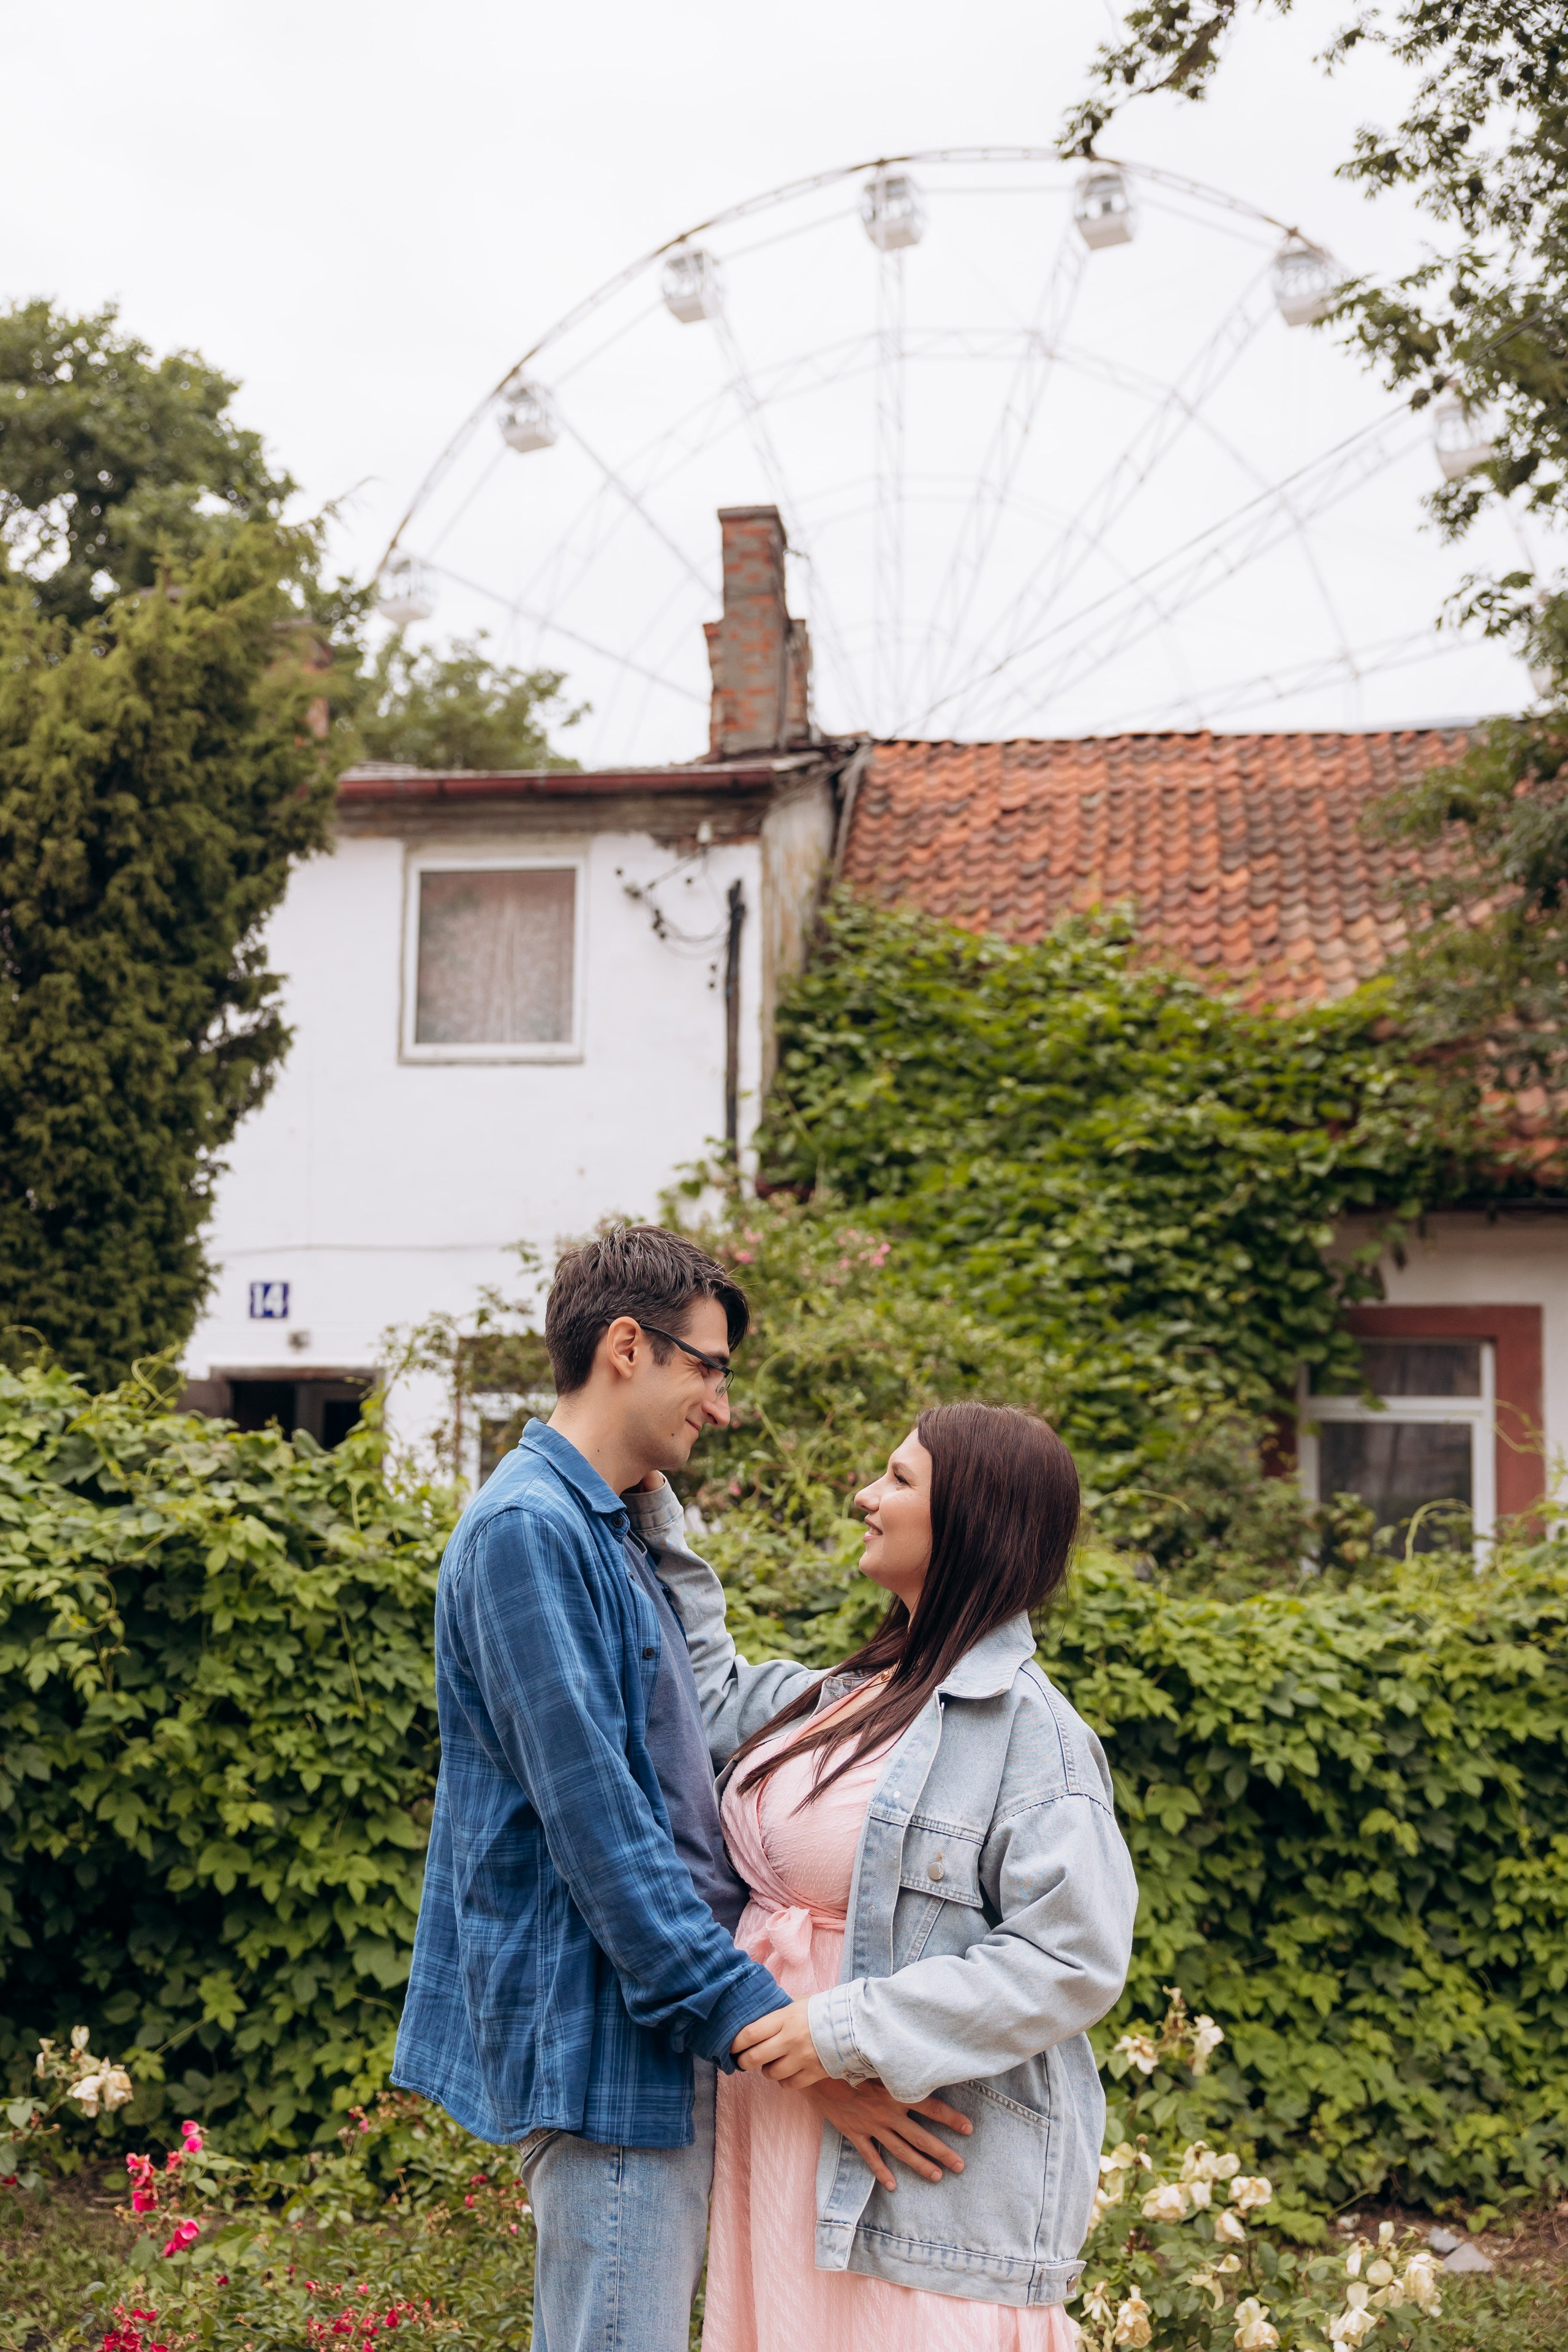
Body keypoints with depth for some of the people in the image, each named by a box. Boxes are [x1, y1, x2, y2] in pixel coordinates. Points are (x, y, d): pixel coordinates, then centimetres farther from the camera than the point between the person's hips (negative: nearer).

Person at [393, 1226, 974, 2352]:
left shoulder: (612, 1531, 16)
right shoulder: (528, 1528, -16)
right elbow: (596, 1822, -21)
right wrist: (778, 2030, -21)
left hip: (666, 2020, 10)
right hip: (603, 2024, -10)